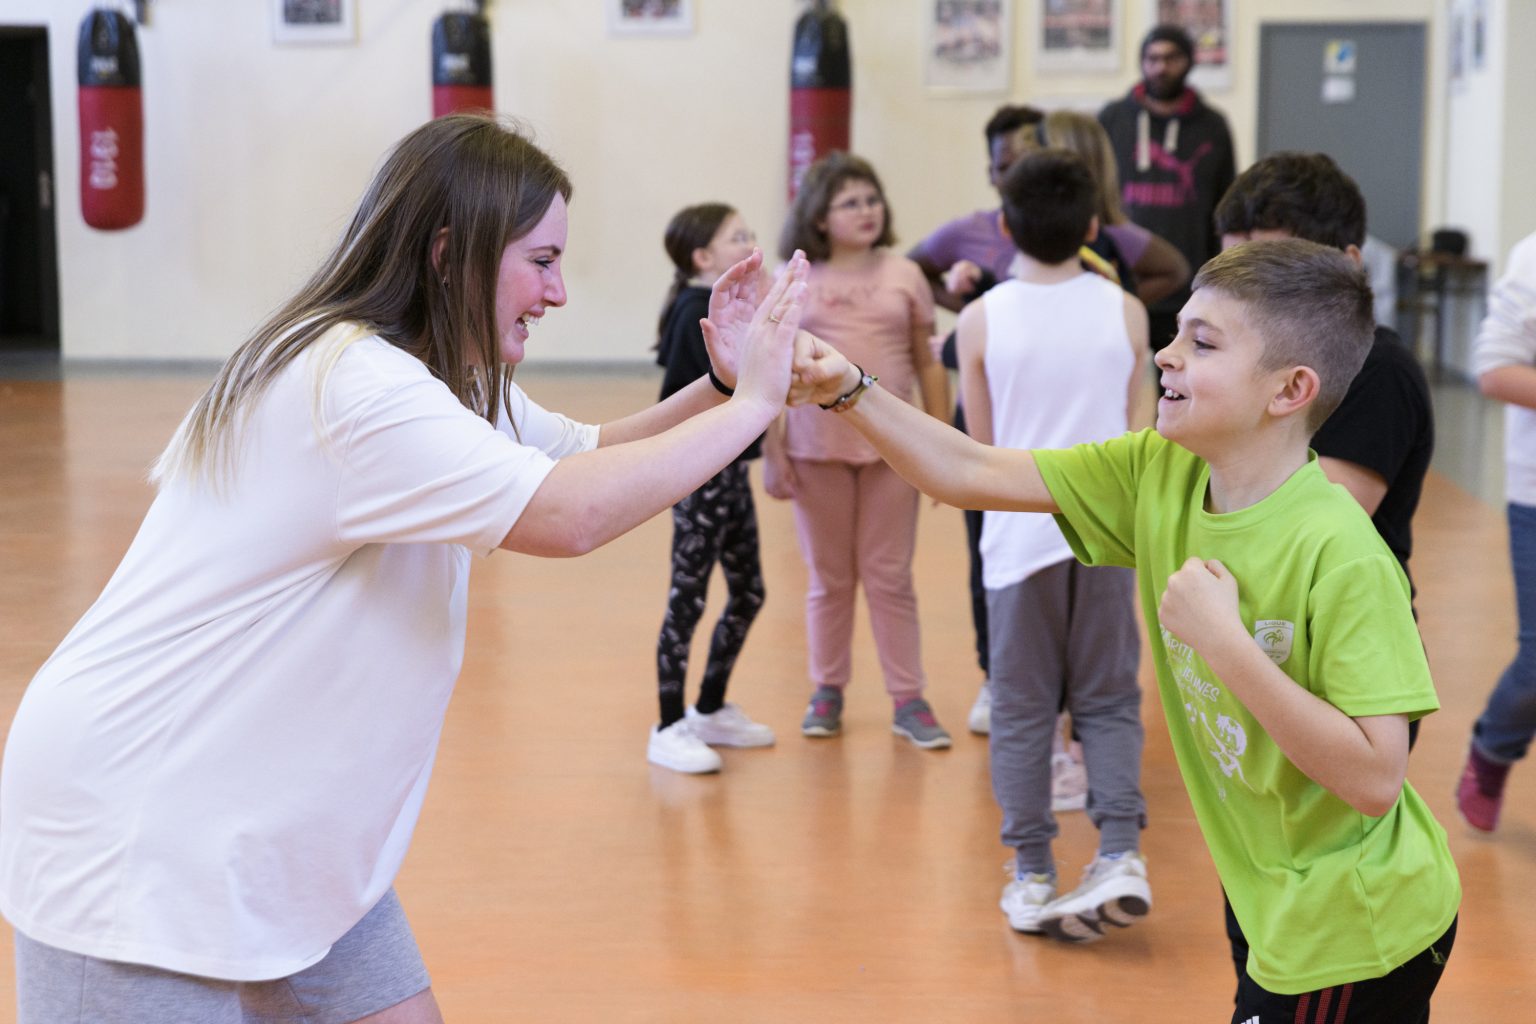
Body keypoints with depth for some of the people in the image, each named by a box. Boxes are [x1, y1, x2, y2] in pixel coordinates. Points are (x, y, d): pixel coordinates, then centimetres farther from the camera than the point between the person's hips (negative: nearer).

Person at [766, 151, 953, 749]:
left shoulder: (904, 276, 2)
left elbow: (928, 365, 5)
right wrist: (772, 450, -3)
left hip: (890, 446, 0)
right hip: (817, 447, 0)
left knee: (889, 577, 6)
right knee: (828, 579, 10)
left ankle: (909, 701, 12)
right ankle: (827, 693, 22)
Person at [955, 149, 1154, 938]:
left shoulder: (982, 319, -4)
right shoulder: (1124, 312, -1)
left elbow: (981, 445, 5)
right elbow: (1139, 433, 6)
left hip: (1021, 533, -1)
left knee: (1022, 709, 8)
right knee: (1109, 700, 12)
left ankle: (1032, 875, 11)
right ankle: (1121, 853, 0)